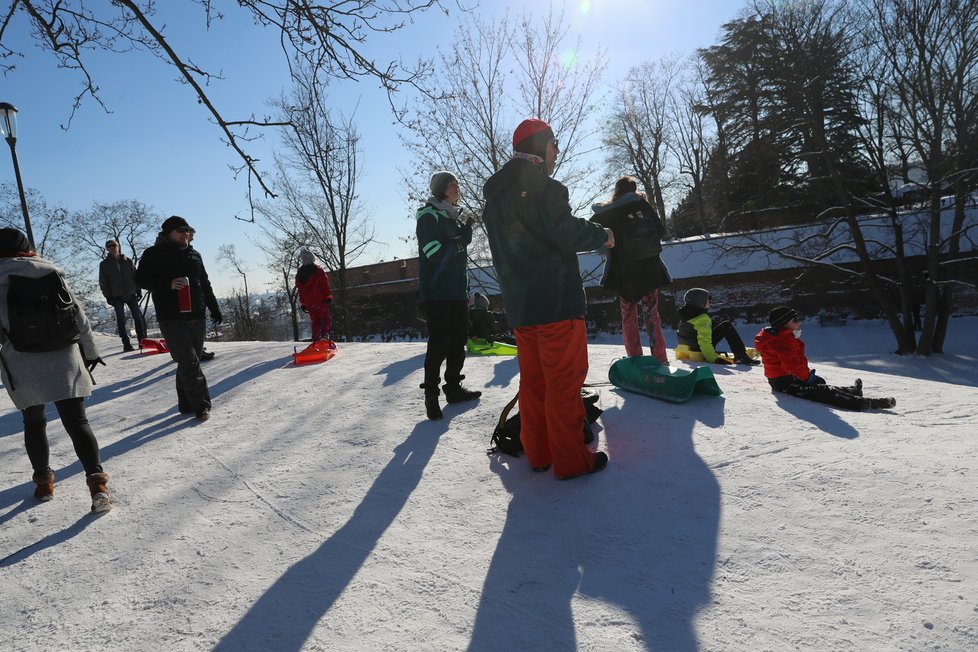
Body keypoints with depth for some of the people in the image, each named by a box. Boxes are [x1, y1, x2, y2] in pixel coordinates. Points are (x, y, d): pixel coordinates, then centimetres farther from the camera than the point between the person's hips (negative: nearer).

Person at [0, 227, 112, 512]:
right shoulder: (52, 272, 4)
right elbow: (79, 314, 7)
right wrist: (90, 350, 16)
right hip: (64, 360, 1)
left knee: (33, 422, 18)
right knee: (76, 421, 1)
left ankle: (43, 481, 24)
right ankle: (97, 481, -12)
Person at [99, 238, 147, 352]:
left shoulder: (128, 261, 8)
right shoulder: (104, 264, 4)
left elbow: (135, 276, 11)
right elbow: (103, 282, 3)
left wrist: (138, 290, 4)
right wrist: (107, 296, -5)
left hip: (131, 294, 2)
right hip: (117, 296, -1)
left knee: (138, 317, -2)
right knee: (121, 320, 0)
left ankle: (142, 340, 6)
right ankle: (126, 344, 2)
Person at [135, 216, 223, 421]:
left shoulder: (194, 255, 17)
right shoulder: (154, 254, 0)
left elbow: (205, 283, 22)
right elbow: (140, 279, -7)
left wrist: (214, 309, 20)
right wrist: (169, 284, -21)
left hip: (196, 317, 6)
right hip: (171, 318, -6)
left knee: (190, 362, 9)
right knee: (189, 362, -10)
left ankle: (187, 404, 17)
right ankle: (201, 405, -7)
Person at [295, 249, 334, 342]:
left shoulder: (299, 274, 10)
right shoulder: (319, 270, -5)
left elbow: (300, 290, 12)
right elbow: (325, 285, -10)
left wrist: (302, 303, 15)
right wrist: (328, 297, -6)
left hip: (309, 303, 4)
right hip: (320, 300, -4)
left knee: (315, 322, 11)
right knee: (326, 318, 5)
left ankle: (316, 340, 6)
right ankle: (325, 334, -16)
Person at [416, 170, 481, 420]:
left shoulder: (455, 216, 18)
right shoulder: (430, 216, -7)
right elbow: (435, 252, -18)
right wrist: (459, 241, -10)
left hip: (458, 291, 8)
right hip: (436, 293, -8)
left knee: (458, 340, 11)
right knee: (438, 343, -8)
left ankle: (454, 388, 21)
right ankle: (431, 394, 1)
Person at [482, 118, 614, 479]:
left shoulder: (495, 193, 16)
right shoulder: (540, 186, -12)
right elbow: (567, 234, -19)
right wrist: (602, 234, -1)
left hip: (518, 303, 8)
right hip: (556, 300, -8)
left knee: (532, 379, 14)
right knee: (564, 381, -1)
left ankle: (537, 452, 22)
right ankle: (570, 459, 6)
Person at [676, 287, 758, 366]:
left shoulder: (685, 312, 2)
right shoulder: (702, 319, -25)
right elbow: (704, 341, -33)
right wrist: (714, 359, -32)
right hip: (698, 349, -9)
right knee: (726, 327, -5)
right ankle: (741, 357, -4)